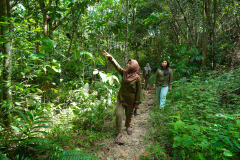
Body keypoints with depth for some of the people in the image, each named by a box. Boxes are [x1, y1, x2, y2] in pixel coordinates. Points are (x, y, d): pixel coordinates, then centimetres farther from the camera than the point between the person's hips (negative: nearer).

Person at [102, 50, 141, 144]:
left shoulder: (137, 78, -15)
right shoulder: (124, 73, -5)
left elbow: (138, 91, -10)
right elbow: (117, 66, -12)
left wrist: (137, 103, -7)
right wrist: (110, 58, -26)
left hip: (130, 101, -2)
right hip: (121, 98, 2)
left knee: (129, 115, 17)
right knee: (118, 114, -3)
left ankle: (127, 126, 48)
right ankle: (119, 133, 14)